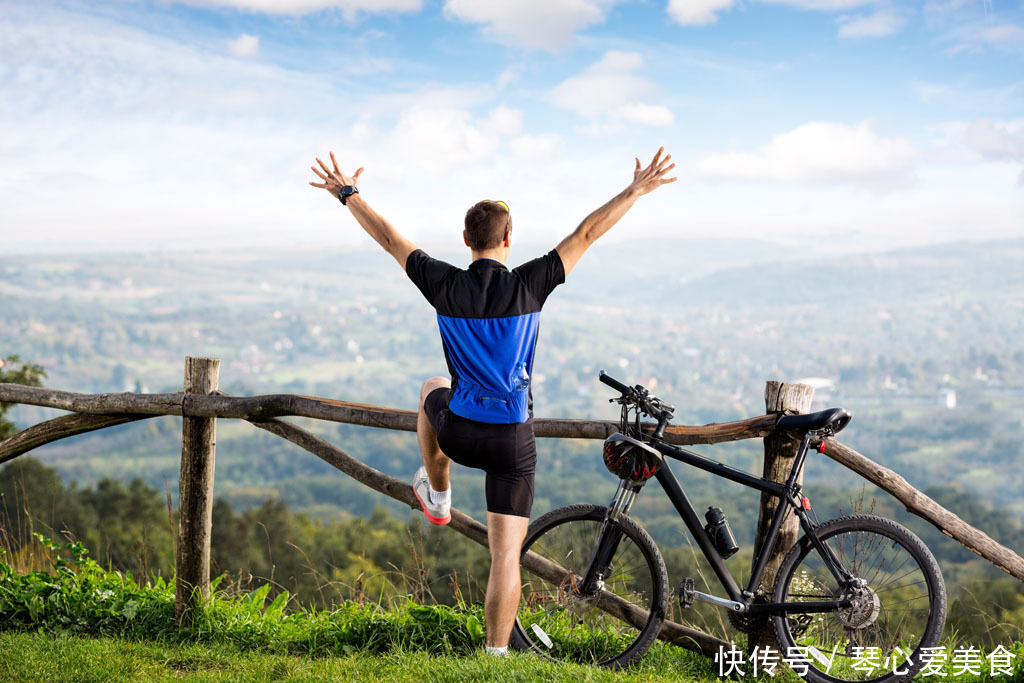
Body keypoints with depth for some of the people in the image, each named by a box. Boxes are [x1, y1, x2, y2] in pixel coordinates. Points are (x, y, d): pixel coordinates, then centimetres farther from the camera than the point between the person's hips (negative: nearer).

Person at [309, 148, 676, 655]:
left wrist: (348, 194, 18)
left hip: (458, 432, 2)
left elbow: (389, 239, 5)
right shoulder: (528, 286, -11)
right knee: (506, 555, 2)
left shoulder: (445, 286, -7)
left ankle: (438, 495, 48)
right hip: (512, 441, -2)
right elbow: (586, 234, -4)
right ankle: (497, 656, -2)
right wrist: (637, 191, 5)